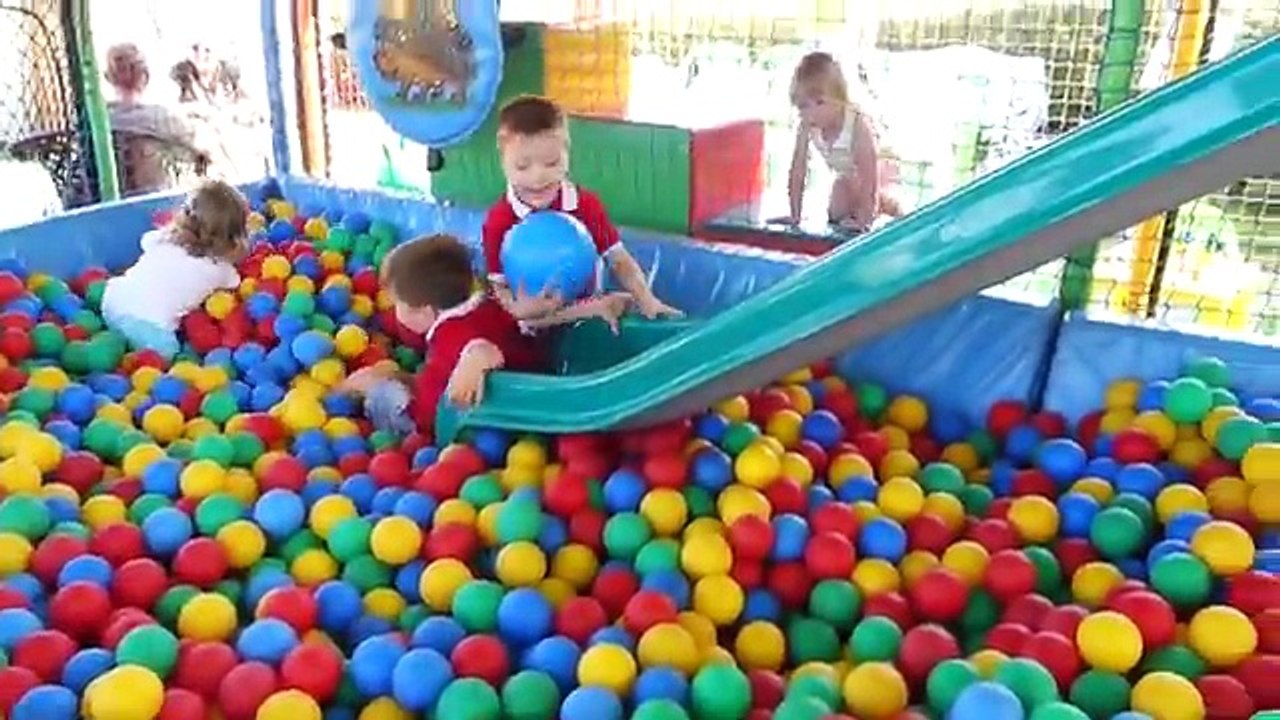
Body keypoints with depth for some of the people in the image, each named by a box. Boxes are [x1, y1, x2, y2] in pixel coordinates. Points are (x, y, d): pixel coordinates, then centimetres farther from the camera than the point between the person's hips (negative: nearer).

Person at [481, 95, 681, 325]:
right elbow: (498, 287, -9)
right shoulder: (499, 221, -10)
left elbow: (619, 259, 1)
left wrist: (646, 300, -12)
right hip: (532, 330, -1)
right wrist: (520, 309, -31)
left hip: (590, 316, 2)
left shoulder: (587, 204, -4)